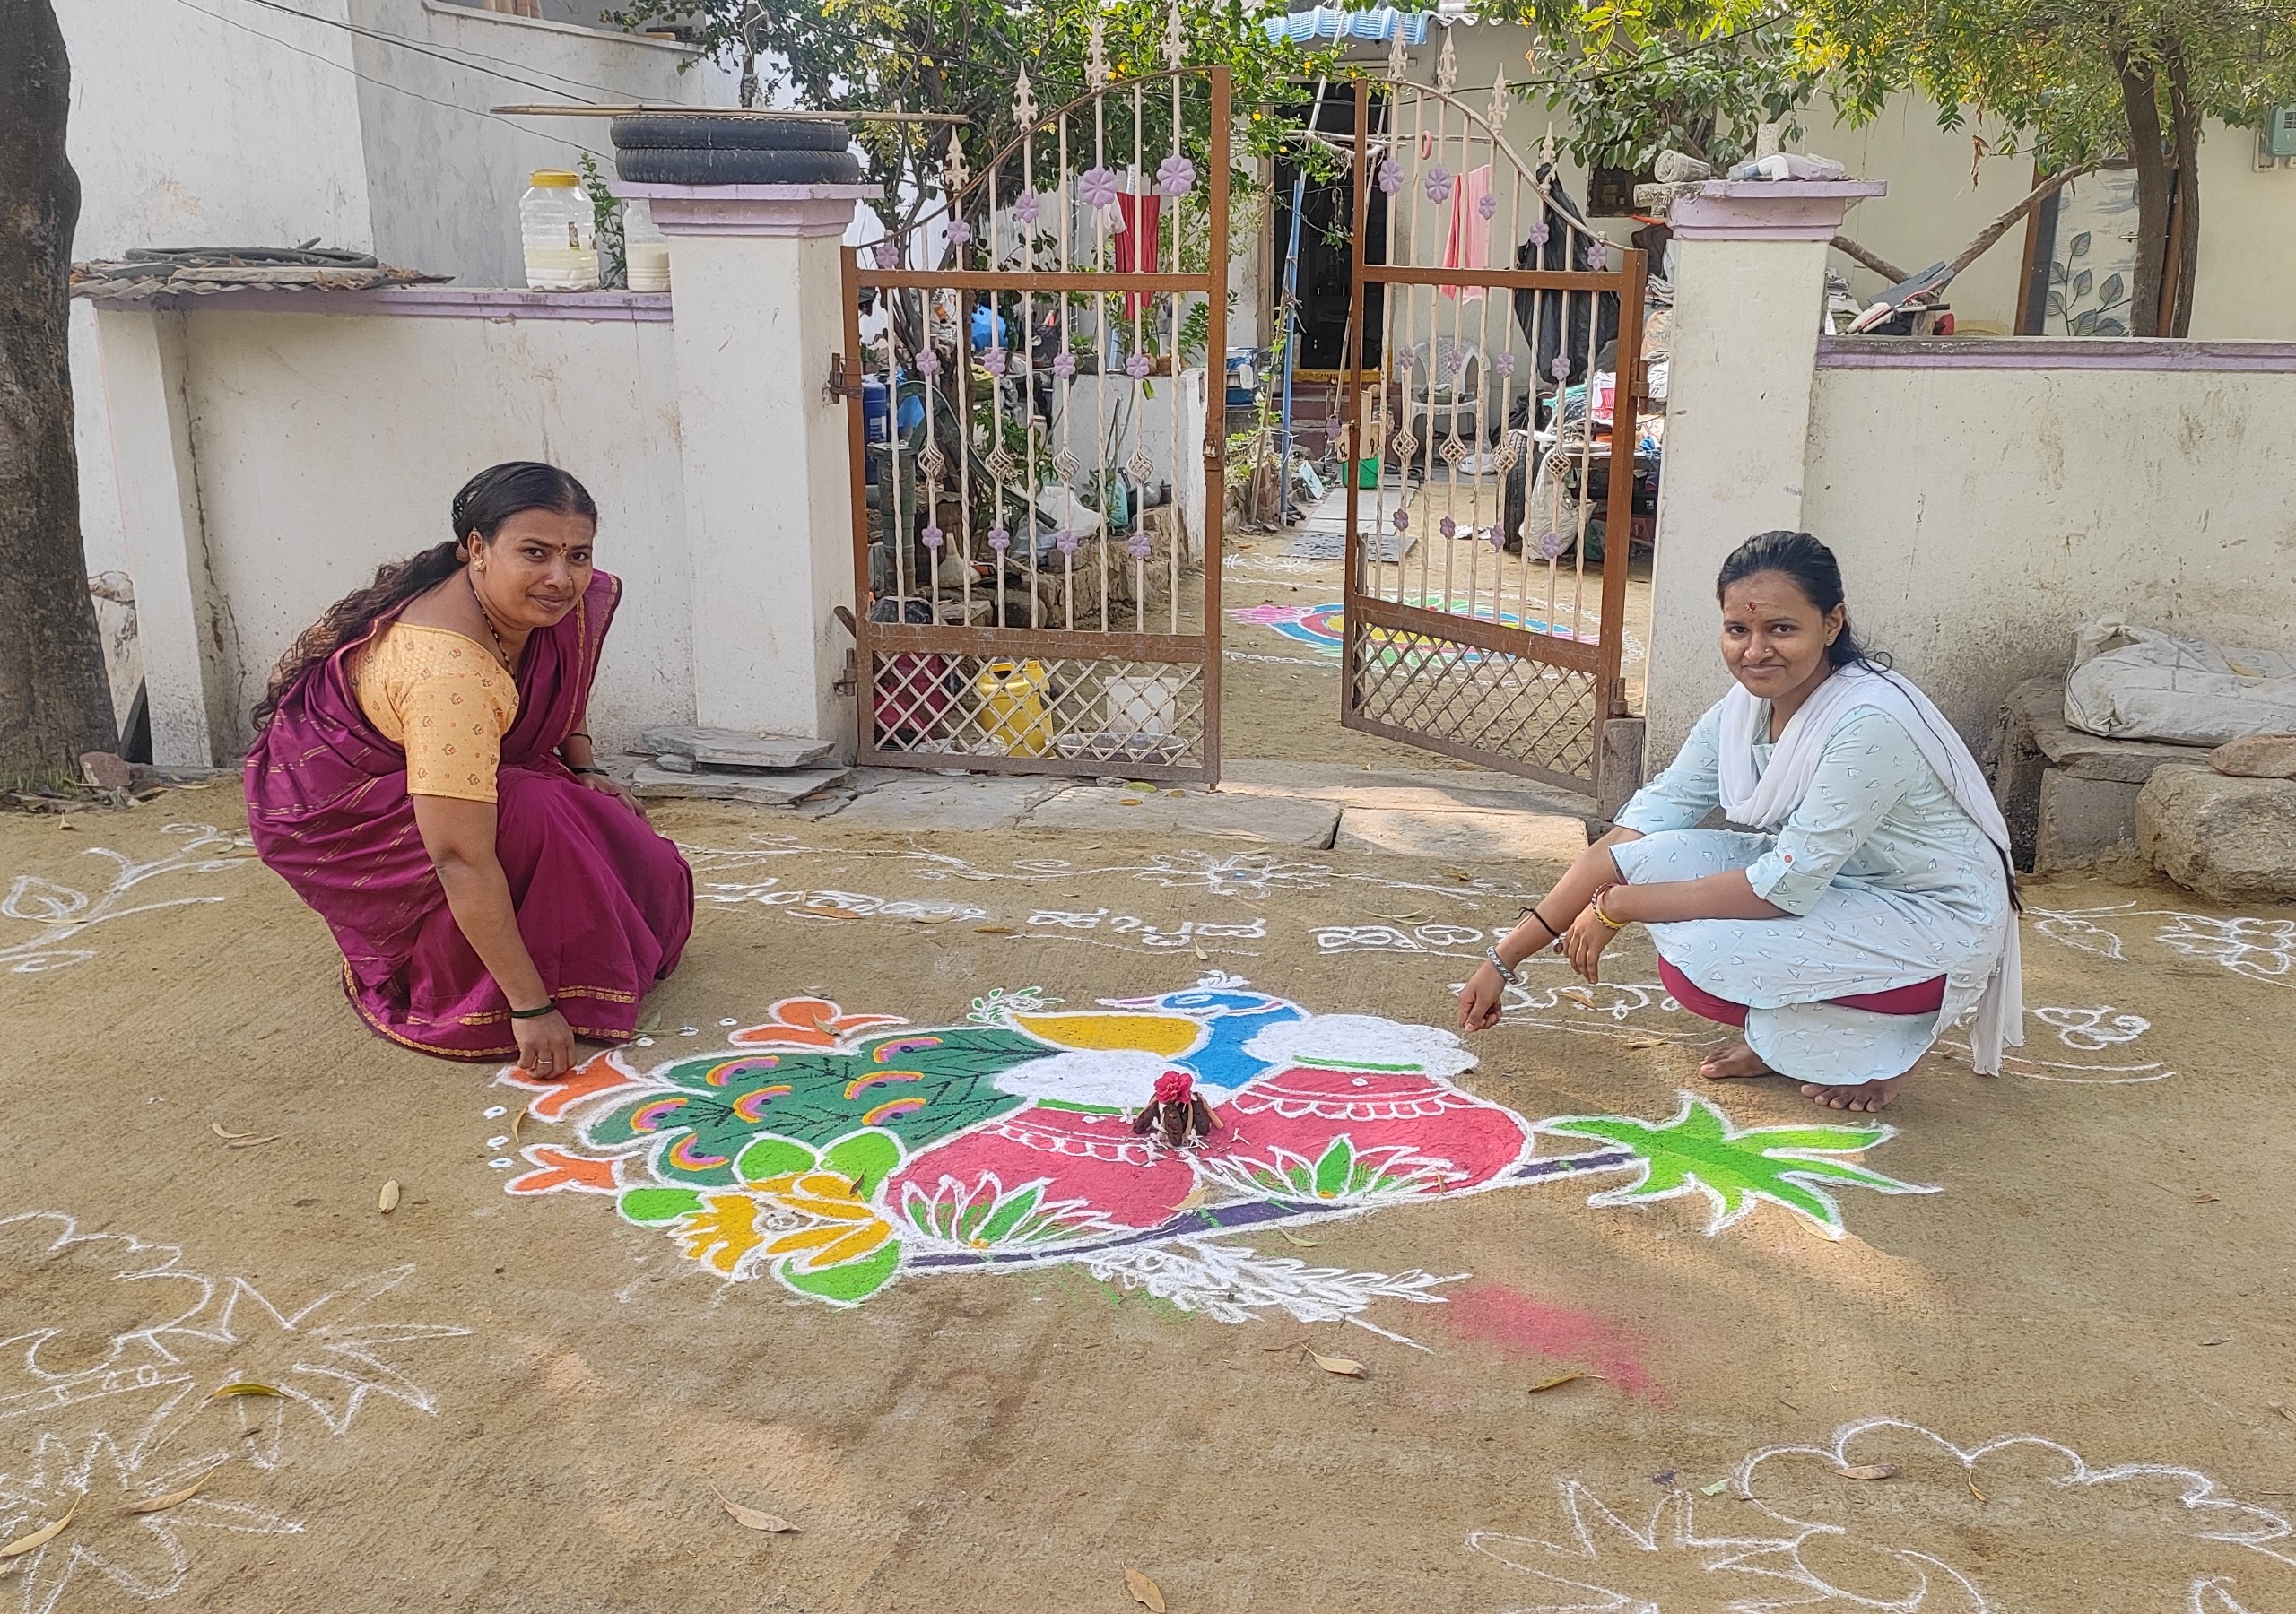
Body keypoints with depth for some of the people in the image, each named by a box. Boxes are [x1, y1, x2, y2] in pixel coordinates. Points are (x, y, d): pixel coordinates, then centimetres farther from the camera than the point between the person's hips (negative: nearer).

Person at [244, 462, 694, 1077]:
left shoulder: (532, 599, -15)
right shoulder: (448, 673, -41)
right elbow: (462, 861, -41)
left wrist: (584, 768, 2)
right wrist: (531, 1007, -37)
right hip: (327, 811, -8)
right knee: (531, 823, -28)